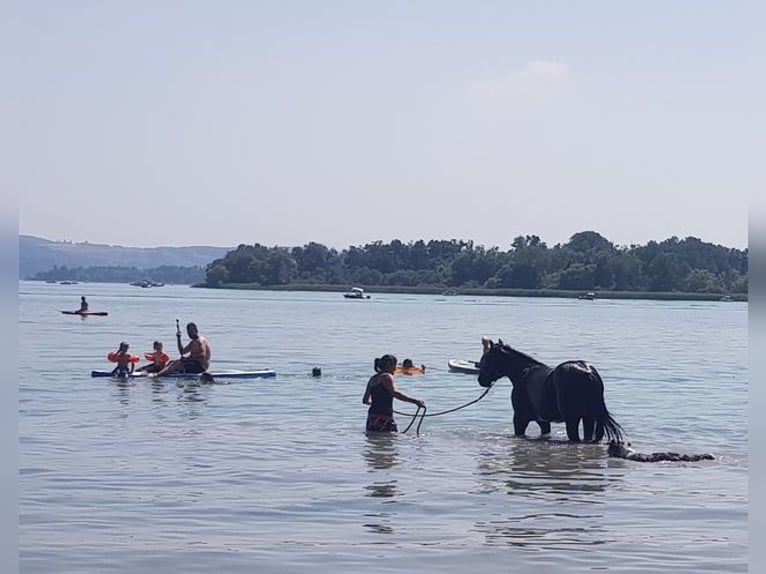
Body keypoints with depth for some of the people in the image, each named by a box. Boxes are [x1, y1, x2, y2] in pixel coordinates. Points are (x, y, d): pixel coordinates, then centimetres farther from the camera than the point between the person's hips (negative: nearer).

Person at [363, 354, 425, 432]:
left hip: (372, 417, 9)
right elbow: (394, 393, -24)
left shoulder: (373, 379, 18)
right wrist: (414, 401, -29)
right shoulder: (387, 376, -7)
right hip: (384, 417, -9)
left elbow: (365, 400, 26)